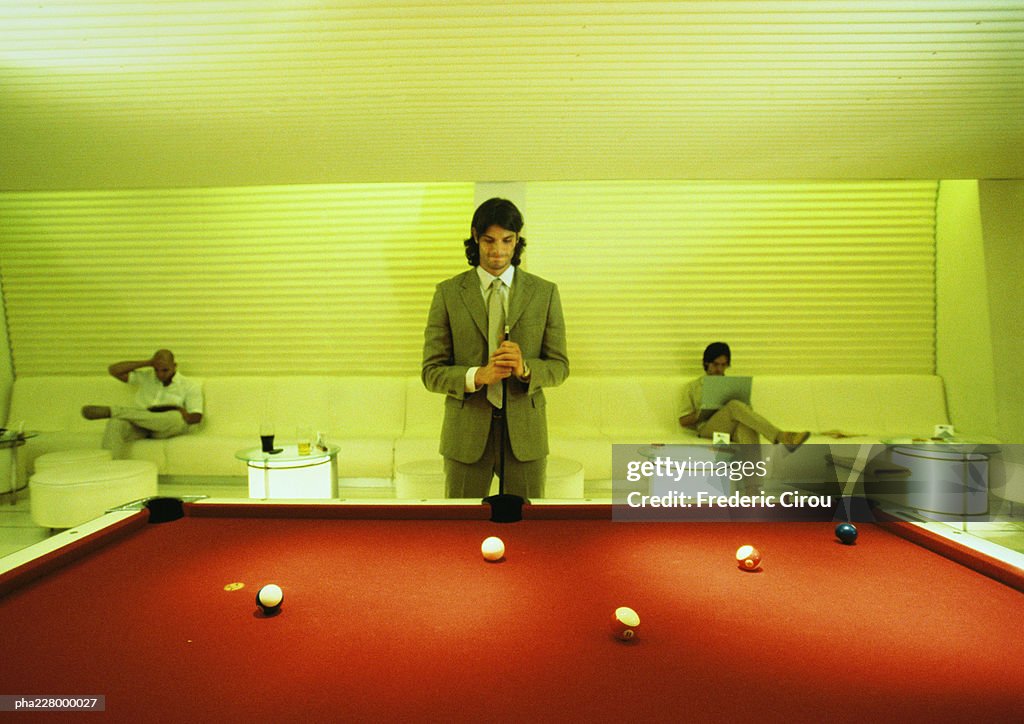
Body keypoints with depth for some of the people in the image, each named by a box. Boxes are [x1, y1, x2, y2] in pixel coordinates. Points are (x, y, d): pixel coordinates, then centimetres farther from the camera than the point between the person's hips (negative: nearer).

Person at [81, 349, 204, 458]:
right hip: (139, 425, 2)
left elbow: (196, 416, 0)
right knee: (115, 423, -32)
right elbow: (113, 370, 10)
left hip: (167, 429, -2)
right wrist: (146, 363, 3)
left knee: (176, 417, -40)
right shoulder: (146, 376, 17)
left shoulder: (190, 385, 7)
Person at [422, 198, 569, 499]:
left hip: (525, 433, 1)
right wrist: (478, 376, -22)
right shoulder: (448, 293, -1)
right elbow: (432, 372, -3)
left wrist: (524, 369, -20)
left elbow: (559, 366, 2)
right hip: (467, 434, 0)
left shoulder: (544, 292, 2)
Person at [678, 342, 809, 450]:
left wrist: (745, 408, -3)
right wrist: (700, 414, -8)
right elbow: (683, 421, 11)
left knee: (746, 420, -37)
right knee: (734, 406, -34)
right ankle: (781, 437, -48)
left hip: (733, 429, 3)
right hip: (708, 428, -2)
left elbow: (745, 411, 21)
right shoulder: (693, 387, 17)